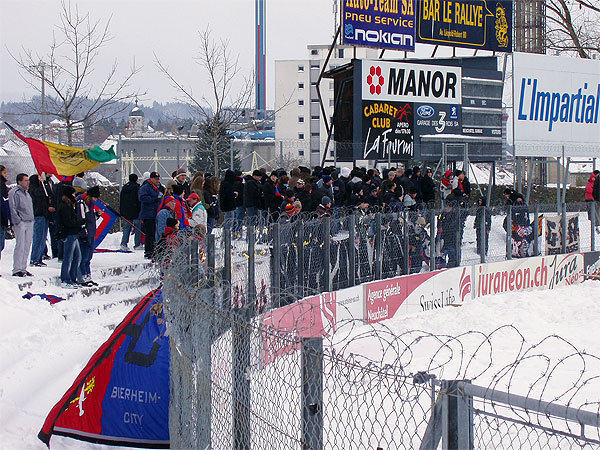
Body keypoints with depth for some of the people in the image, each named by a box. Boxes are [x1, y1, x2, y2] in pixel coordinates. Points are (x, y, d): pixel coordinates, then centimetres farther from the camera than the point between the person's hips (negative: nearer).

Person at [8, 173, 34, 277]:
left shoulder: (26, 193, 19)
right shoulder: (14, 192, -8)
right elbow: (12, 208, -14)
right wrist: (18, 221, -16)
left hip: (29, 223, 8)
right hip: (20, 223, -8)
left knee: (27, 247, 8)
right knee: (20, 247, -10)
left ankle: (23, 268, 14)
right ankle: (16, 270, -7)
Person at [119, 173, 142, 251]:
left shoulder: (124, 188, 12)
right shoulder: (136, 188, -8)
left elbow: (121, 201, 16)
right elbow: (139, 200, -11)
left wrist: (121, 212, 20)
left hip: (126, 212, 6)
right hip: (135, 212, -6)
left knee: (127, 227, 10)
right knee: (137, 227, 1)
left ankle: (124, 243, -1)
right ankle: (137, 245, 0)